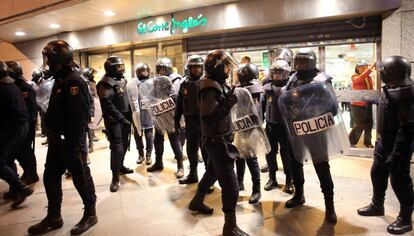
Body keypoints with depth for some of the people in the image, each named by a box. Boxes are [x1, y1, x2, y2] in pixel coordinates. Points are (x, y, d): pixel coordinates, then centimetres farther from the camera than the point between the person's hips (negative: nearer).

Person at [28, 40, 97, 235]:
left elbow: (79, 115, -24)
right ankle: (53, 217, 30)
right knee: (50, 177, 16)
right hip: (57, 139, 10)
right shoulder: (61, 79, 14)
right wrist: (53, 136, 19)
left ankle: (90, 214, 20)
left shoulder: (74, 81, -17)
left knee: (81, 177, 3)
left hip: (69, 141, -10)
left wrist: (73, 143, -25)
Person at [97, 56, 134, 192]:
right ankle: (115, 178, -3)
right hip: (114, 120, -9)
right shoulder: (107, 83, -16)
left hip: (124, 118, 9)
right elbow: (107, 105, -25)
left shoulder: (122, 80, 12)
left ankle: (120, 167, 37)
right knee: (117, 148, -10)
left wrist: (129, 117, 16)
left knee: (124, 145, 18)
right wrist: (121, 118, -25)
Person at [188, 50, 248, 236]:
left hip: (218, 139, 11)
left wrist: (228, 100, 5)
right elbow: (207, 119, -29)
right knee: (230, 185, -4)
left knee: (213, 172, 28)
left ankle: (197, 201, 47)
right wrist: (228, 105, -31)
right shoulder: (211, 88, -22)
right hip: (217, 141, -11)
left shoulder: (217, 84, 9)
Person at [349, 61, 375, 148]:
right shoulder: (355, 77, -7)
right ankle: (351, 141, 13)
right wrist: (370, 68, -36)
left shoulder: (369, 77, 10)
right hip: (357, 105, -6)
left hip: (368, 104, 6)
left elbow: (371, 89, 16)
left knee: (369, 124, 9)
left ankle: (367, 142, 25)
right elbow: (359, 79, -30)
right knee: (359, 125, -3)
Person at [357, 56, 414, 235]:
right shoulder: (392, 87, 6)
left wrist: (396, 154, -26)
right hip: (385, 141, 10)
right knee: (377, 173, 19)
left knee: (399, 180, 3)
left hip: (398, 144, -10)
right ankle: (377, 205, 38)